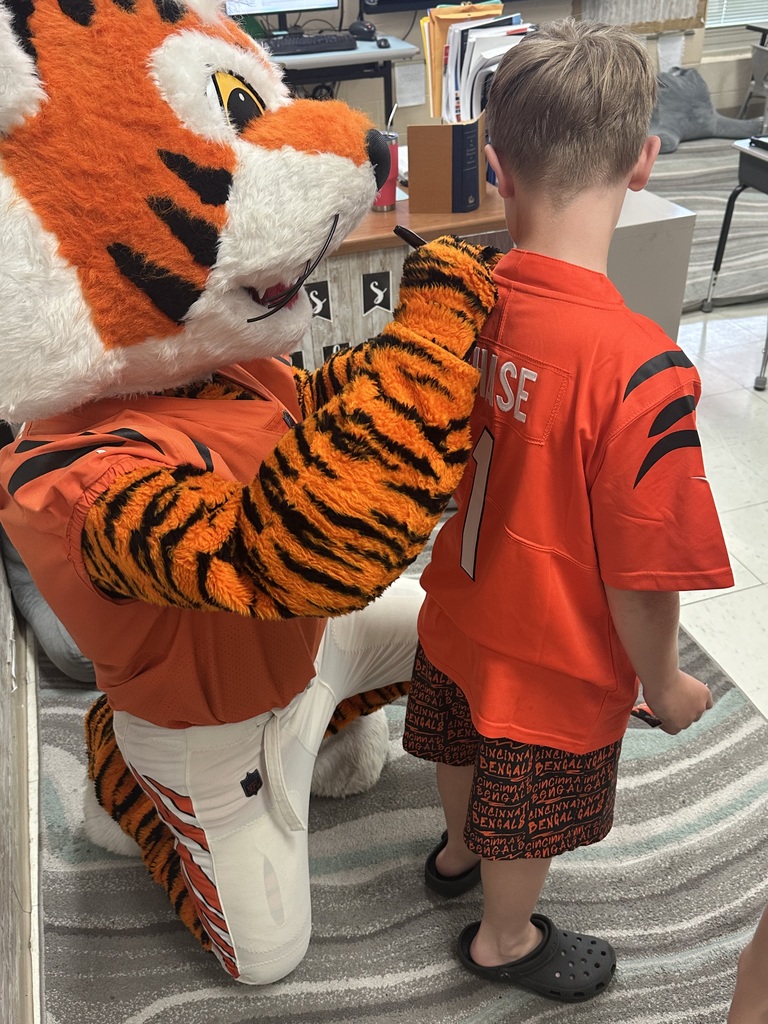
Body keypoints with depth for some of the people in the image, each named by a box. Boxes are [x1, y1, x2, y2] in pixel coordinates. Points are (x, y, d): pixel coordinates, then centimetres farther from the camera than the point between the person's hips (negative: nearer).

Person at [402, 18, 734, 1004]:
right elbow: (643, 577, -25)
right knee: (531, 811, 23)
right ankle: (504, 939, 52)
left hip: (458, 613, 6)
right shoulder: (640, 368, -35)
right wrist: (663, 685, -5)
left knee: (466, 747, 33)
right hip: (556, 659, -5)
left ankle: (459, 848, 63)